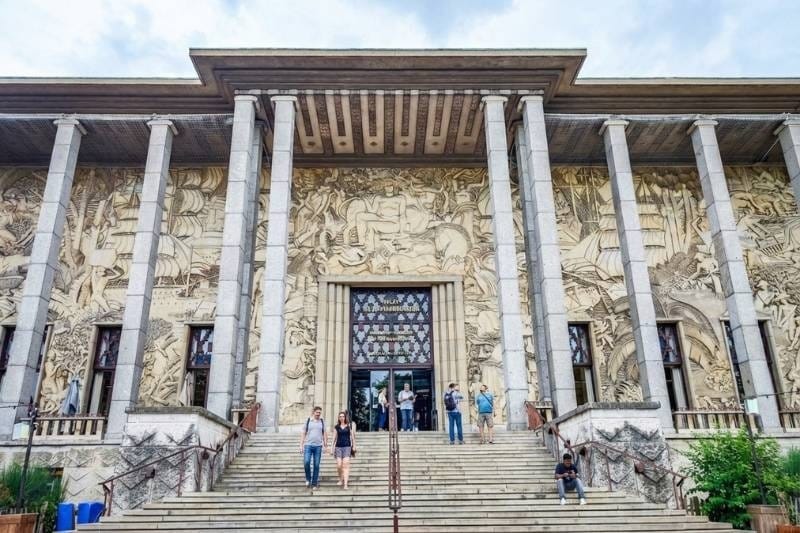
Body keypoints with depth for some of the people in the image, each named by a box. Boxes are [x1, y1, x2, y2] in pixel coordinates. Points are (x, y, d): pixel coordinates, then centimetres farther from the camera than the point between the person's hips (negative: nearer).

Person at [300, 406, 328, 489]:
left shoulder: (322, 422, 7)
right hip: (308, 445, -1)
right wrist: (301, 445, 0)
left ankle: (314, 483, 10)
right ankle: (308, 478, 10)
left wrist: (325, 445, 6)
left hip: (318, 446, 1)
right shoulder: (308, 421, 4)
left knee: (316, 465, 1)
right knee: (306, 462, -14)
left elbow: (324, 434, 10)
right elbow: (303, 433, 6)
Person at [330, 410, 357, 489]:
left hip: (347, 447, -2)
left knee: (345, 465, -13)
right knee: (339, 465, -3)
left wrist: (354, 446, 4)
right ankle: (341, 480, 23)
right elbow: (334, 438, 12)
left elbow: (352, 436, 9)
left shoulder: (349, 426, 7)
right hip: (338, 447, 2)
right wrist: (332, 448, 9)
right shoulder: (336, 427, 10)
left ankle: (345, 484, -16)